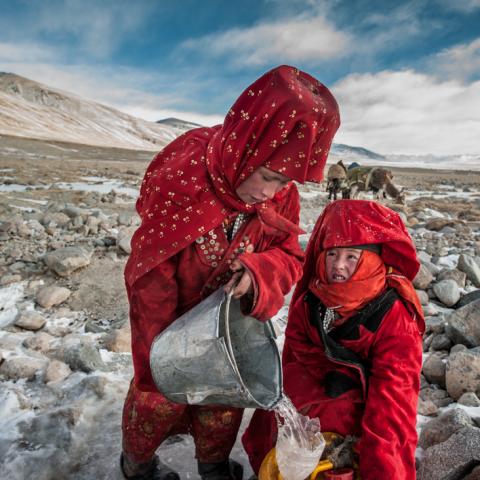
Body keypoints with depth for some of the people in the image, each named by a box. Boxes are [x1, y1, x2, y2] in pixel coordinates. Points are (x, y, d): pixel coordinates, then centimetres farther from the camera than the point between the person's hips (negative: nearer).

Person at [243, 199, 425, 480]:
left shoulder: (394, 316, -18)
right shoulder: (309, 303, -6)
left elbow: (393, 393, -24)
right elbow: (297, 364, -6)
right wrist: (318, 412, -22)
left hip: (365, 410, -3)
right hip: (316, 399, 4)